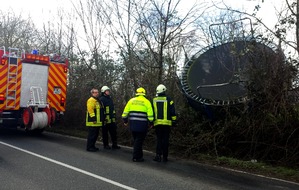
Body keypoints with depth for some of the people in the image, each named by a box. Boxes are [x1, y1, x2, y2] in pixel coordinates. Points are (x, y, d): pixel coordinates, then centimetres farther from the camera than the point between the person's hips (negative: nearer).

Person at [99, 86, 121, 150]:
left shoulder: (110, 98, 17)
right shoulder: (101, 99, -9)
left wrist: (113, 116, 22)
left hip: (112, 119, 8)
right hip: (105, 119, -8)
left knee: (113, 132, 8)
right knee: (105, 133, 4)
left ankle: (114, 145, 15)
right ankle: (106, 145, 14)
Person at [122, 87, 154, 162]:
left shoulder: (131, 100, 9)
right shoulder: (146, 101, 0)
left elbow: (125, 111, 9)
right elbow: (150, 114, -4)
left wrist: (125, 120, 18)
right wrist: (151, 122, 6)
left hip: (133, 123, 4)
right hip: (142, 124, -4)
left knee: (136, 140, 17)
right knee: (139, 141, 0)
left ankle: (139, 155, 25)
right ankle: (136, 157, 0)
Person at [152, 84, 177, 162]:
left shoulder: (154, 100, 8)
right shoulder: (168, 99, 0)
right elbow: (172, 111, -2)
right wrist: (174, 120, 4)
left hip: (157, 123, 2)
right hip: (167, 123, -2)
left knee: (159, 139, 8)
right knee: (165, 140, 4)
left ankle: (158, 155, -4)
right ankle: (165, 157, 8)